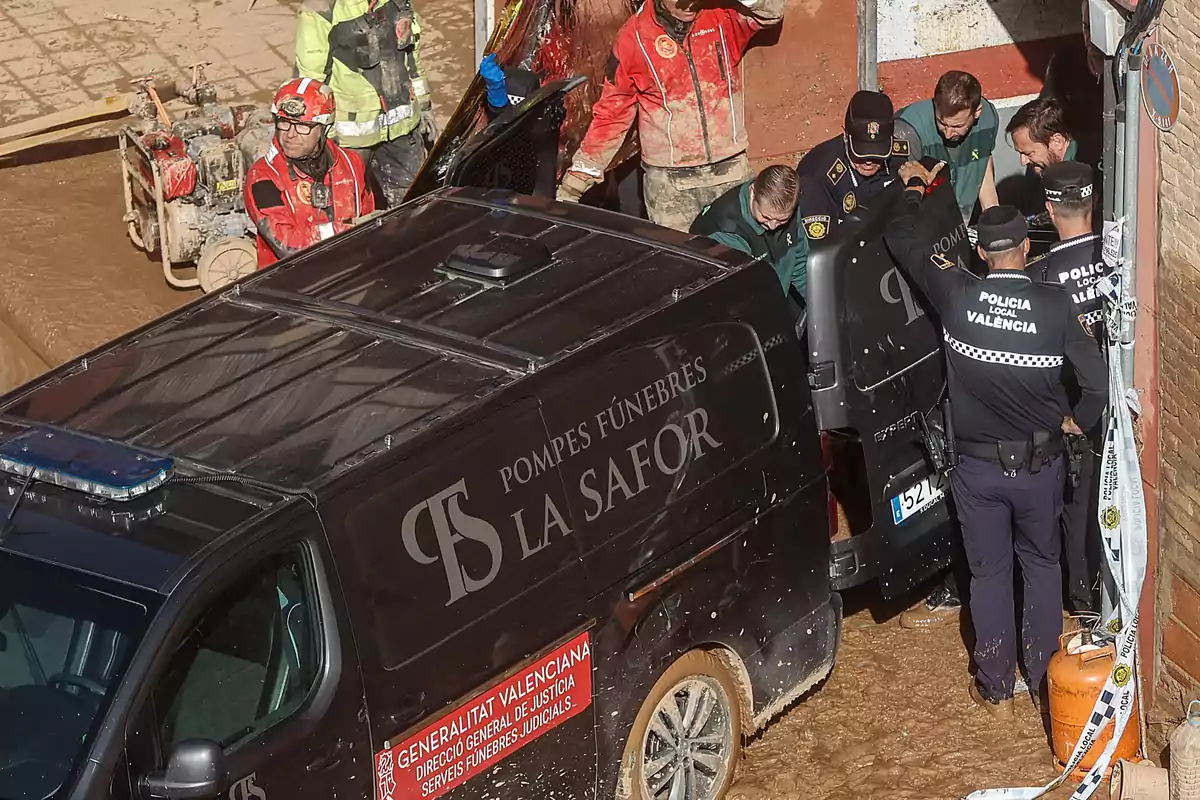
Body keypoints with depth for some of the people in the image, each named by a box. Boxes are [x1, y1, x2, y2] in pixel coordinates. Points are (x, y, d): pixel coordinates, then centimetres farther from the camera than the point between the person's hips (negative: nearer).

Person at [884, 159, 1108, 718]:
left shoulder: (957, 297, -15)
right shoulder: (1055, 305, -16)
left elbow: (902, 241, -3)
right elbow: (1095, 377, -14)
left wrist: (914, 186, 15)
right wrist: (1077, 420, 7)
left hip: (978, 466, 0)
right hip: (1039, 465, 0)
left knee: (988, 573, 14)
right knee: (1042, 566, 20)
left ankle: (997, 692, 23)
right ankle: (1044, 684, 27)